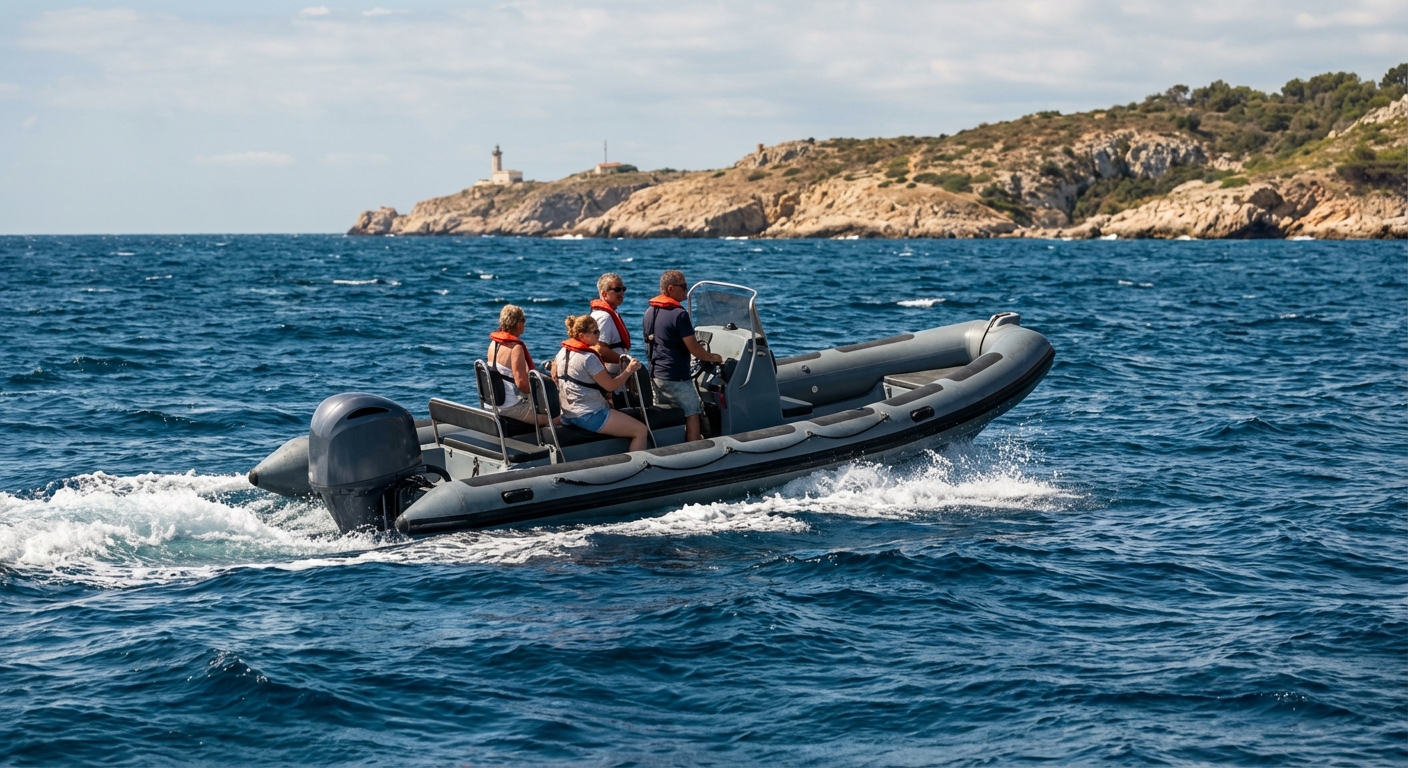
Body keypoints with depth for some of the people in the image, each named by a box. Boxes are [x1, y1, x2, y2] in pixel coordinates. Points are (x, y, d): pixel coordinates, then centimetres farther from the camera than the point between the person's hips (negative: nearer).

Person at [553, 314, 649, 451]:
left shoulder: (562, 352, 6)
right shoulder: (589, 358, -20)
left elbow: (554, 376, 20)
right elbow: (611, 386, -16)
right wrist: (628, 370, -5)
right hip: (589, 416, -10)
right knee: (641, 430, -9)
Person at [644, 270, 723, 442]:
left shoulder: (650, 312, 7)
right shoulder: (679, 314, -18)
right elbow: (694, 349, -18)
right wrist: (711, 357, 1)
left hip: (655, 375, 8)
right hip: (676, 377, -8)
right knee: (692, 415, 2)